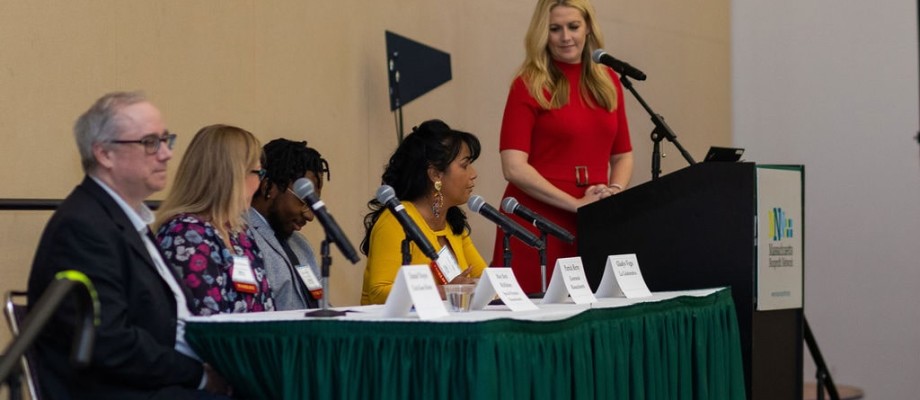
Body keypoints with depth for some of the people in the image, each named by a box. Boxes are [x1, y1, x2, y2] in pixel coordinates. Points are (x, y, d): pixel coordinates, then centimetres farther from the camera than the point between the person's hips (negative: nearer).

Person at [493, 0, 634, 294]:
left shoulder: (608, 82, 11)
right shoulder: (529, 86, -4)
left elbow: (622, 155, 17)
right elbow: (514, 168, -12)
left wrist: (614, 193, -3)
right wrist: (577, 204, -16)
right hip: (538, 222, -4)